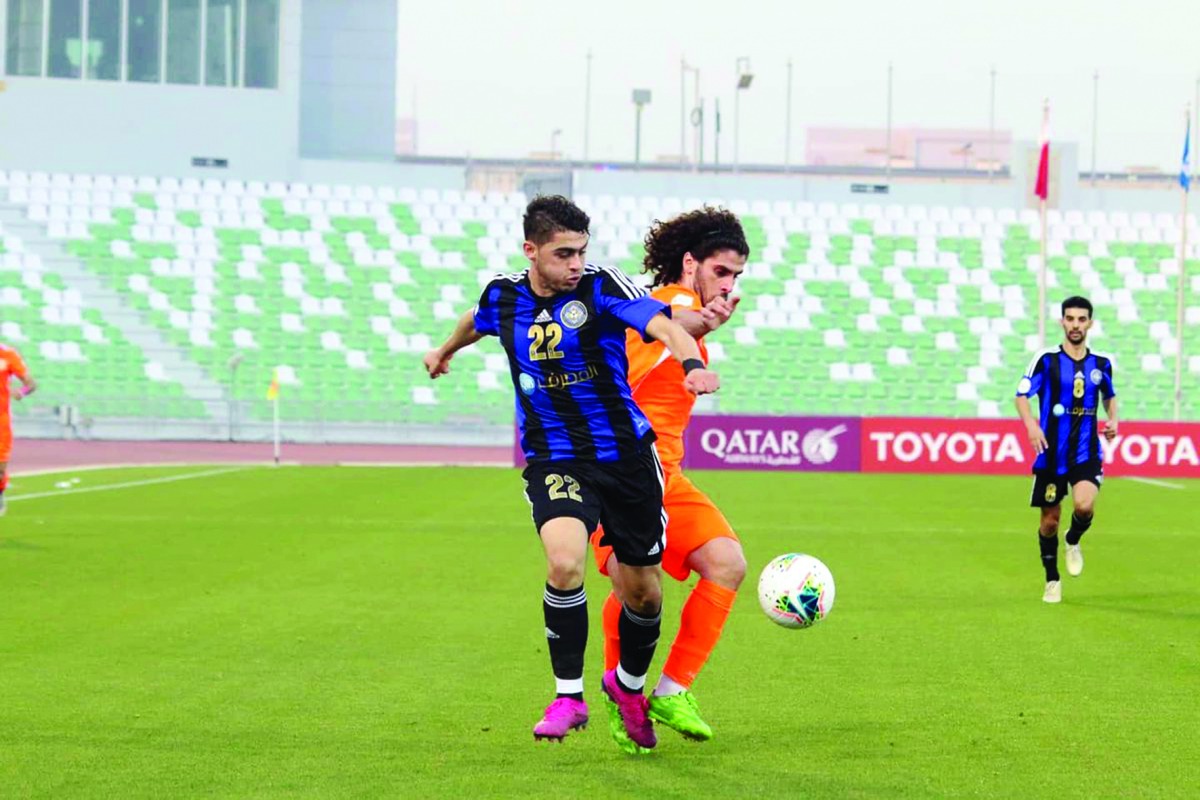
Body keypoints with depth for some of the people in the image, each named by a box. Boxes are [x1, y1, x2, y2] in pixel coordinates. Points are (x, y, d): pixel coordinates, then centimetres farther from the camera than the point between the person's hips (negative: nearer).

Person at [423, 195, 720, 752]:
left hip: (626, 455, 0)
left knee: (643, 589, 8)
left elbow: (662, 323, -27)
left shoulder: (601, 287, -10)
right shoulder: (503, 297, 1)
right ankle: (569, 695, -10)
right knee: (564, 563, -27)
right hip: (554, 461, 1)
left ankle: (629, 686, 38)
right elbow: (477, 320, 26)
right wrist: (447, 350, 47)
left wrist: (692, 361, -48)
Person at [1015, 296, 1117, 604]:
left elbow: (1109, 396, 23)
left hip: (1087, 453, 1)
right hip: (1052, 453, -1)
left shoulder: (1102, 364, 5)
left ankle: (1073, 542, 12)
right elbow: (1021, 395, -6)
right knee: (1050, 519, 5)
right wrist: (1031, 425, -23)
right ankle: (1052, 581, 26)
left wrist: (1112, 420, 3)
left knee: (1085, 506, -23)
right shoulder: (1046, 359, -5)